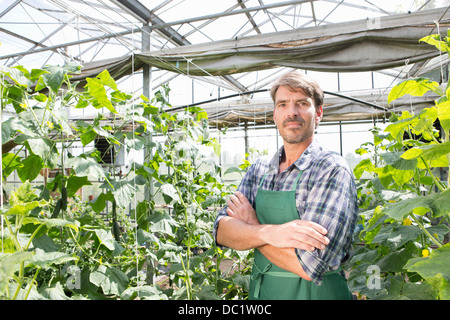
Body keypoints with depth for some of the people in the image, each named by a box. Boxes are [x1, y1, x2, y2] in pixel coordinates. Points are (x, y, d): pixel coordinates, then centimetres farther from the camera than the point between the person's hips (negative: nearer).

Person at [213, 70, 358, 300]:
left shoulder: (332, 170, -18)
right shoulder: (259, 169, -1)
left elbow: (309, 265, -26)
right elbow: (222, 231, -9)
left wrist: (251, 226, -14)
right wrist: (269, 233, -27)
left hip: (314, 293, -4)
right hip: (259, 291, 5)